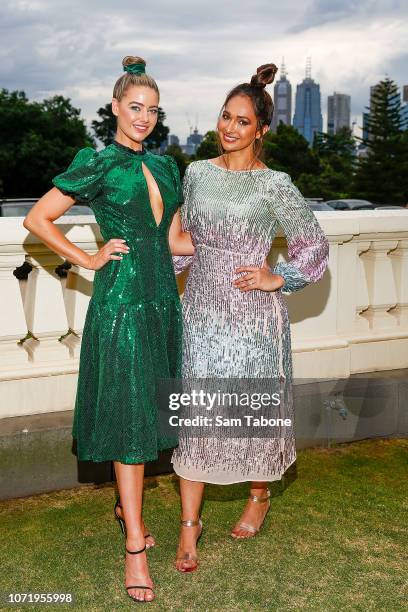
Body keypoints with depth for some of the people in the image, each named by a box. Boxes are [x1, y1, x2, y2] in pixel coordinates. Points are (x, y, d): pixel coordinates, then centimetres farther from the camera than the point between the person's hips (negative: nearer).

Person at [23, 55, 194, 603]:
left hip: (162, 299, 7)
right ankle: (135, 546, 7)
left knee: (150, 411, 14)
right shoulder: (98, 164, -6)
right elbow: (37, 219, -4)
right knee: (128, 418, -3)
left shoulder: (164, 166, 13)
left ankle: (127, 505, 36)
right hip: (120, 302, -6)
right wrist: (89, 260, -6)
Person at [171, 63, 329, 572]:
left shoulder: (274, 185, -6)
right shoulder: (196, 173, 6)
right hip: (201, 307, 3)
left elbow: (315, 244, 0)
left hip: (252, 311, -3)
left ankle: (259, 496, 38)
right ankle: (189, 524, 17)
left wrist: (278, 279, -9)